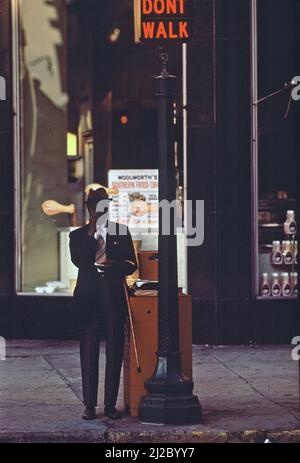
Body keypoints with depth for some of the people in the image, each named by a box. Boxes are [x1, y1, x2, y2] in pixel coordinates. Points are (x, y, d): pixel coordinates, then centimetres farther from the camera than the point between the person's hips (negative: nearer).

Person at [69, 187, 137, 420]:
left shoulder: (121, 232, 11)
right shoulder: (78, 235, 9)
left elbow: (132, 264, 9)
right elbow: (79, 261, -8)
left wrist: (114, 266, -12)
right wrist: (91, 232, -9)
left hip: (114, 296, 1)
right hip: (89, 297, -1)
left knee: (115, 350, 0)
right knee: (89, 351, -1)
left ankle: (111, 404, 5)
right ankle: (89, 405, 3)